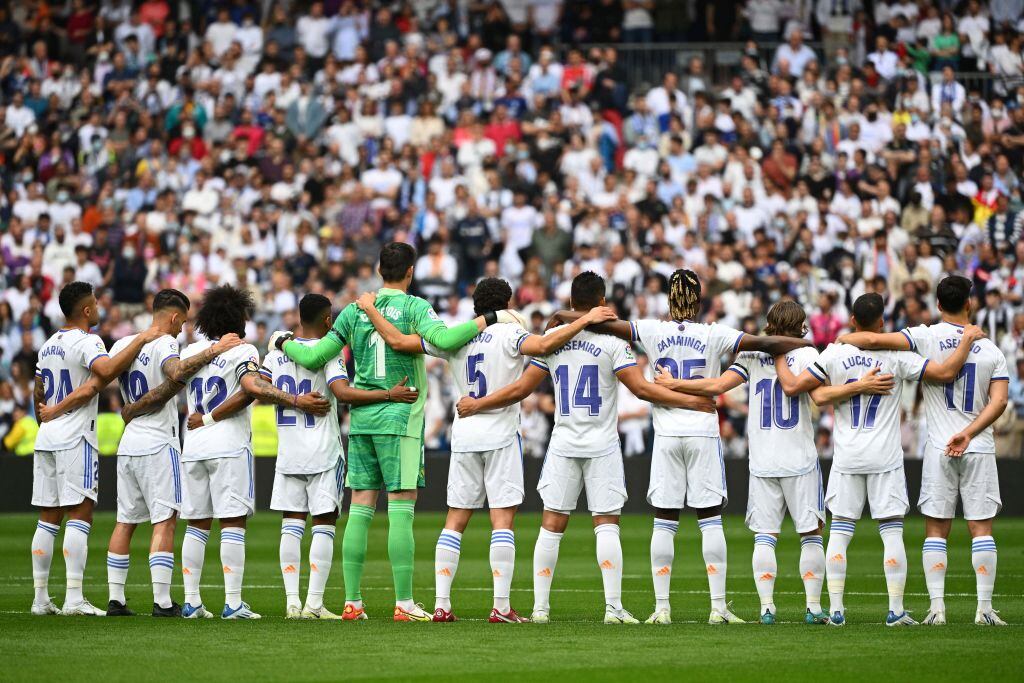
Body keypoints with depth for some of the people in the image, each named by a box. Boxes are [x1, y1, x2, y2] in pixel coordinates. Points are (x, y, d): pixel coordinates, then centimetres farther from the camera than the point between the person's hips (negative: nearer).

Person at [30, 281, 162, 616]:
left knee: (48, 519, 9)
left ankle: (40, 598, 8)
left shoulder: (48, 346, 16)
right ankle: (73, 598, -14)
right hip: (75, 438, -8)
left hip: (46, 437, 8)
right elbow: (107, 370, -31)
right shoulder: (86, 343, -10)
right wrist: (141, 340, -22)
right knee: (79, 516, -8)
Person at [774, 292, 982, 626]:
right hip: (885, 458, -1)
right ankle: (896, 610, -1)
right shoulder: (897, 355, -6)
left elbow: (792, 386, -2)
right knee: (892, 533, 2)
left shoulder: (834, 355, -3)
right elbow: (945, 372, -9)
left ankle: (836, 609, 2)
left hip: (846, 458, 1)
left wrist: (778, 356, 16)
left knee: (839, 532, 6)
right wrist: (969, 339, 4)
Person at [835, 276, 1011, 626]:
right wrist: (967, 434, -9)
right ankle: (984, 607, -2)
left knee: (936, 530, 4)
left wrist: (843, 338, 3)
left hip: (939, 449, -1)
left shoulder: (927, 337, -4)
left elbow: (876, 340, -15)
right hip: (980, 449, 1)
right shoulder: (991, 350, 4)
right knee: (981, 528, 3)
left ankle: (937, 607, -2)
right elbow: (999, 401, -6)